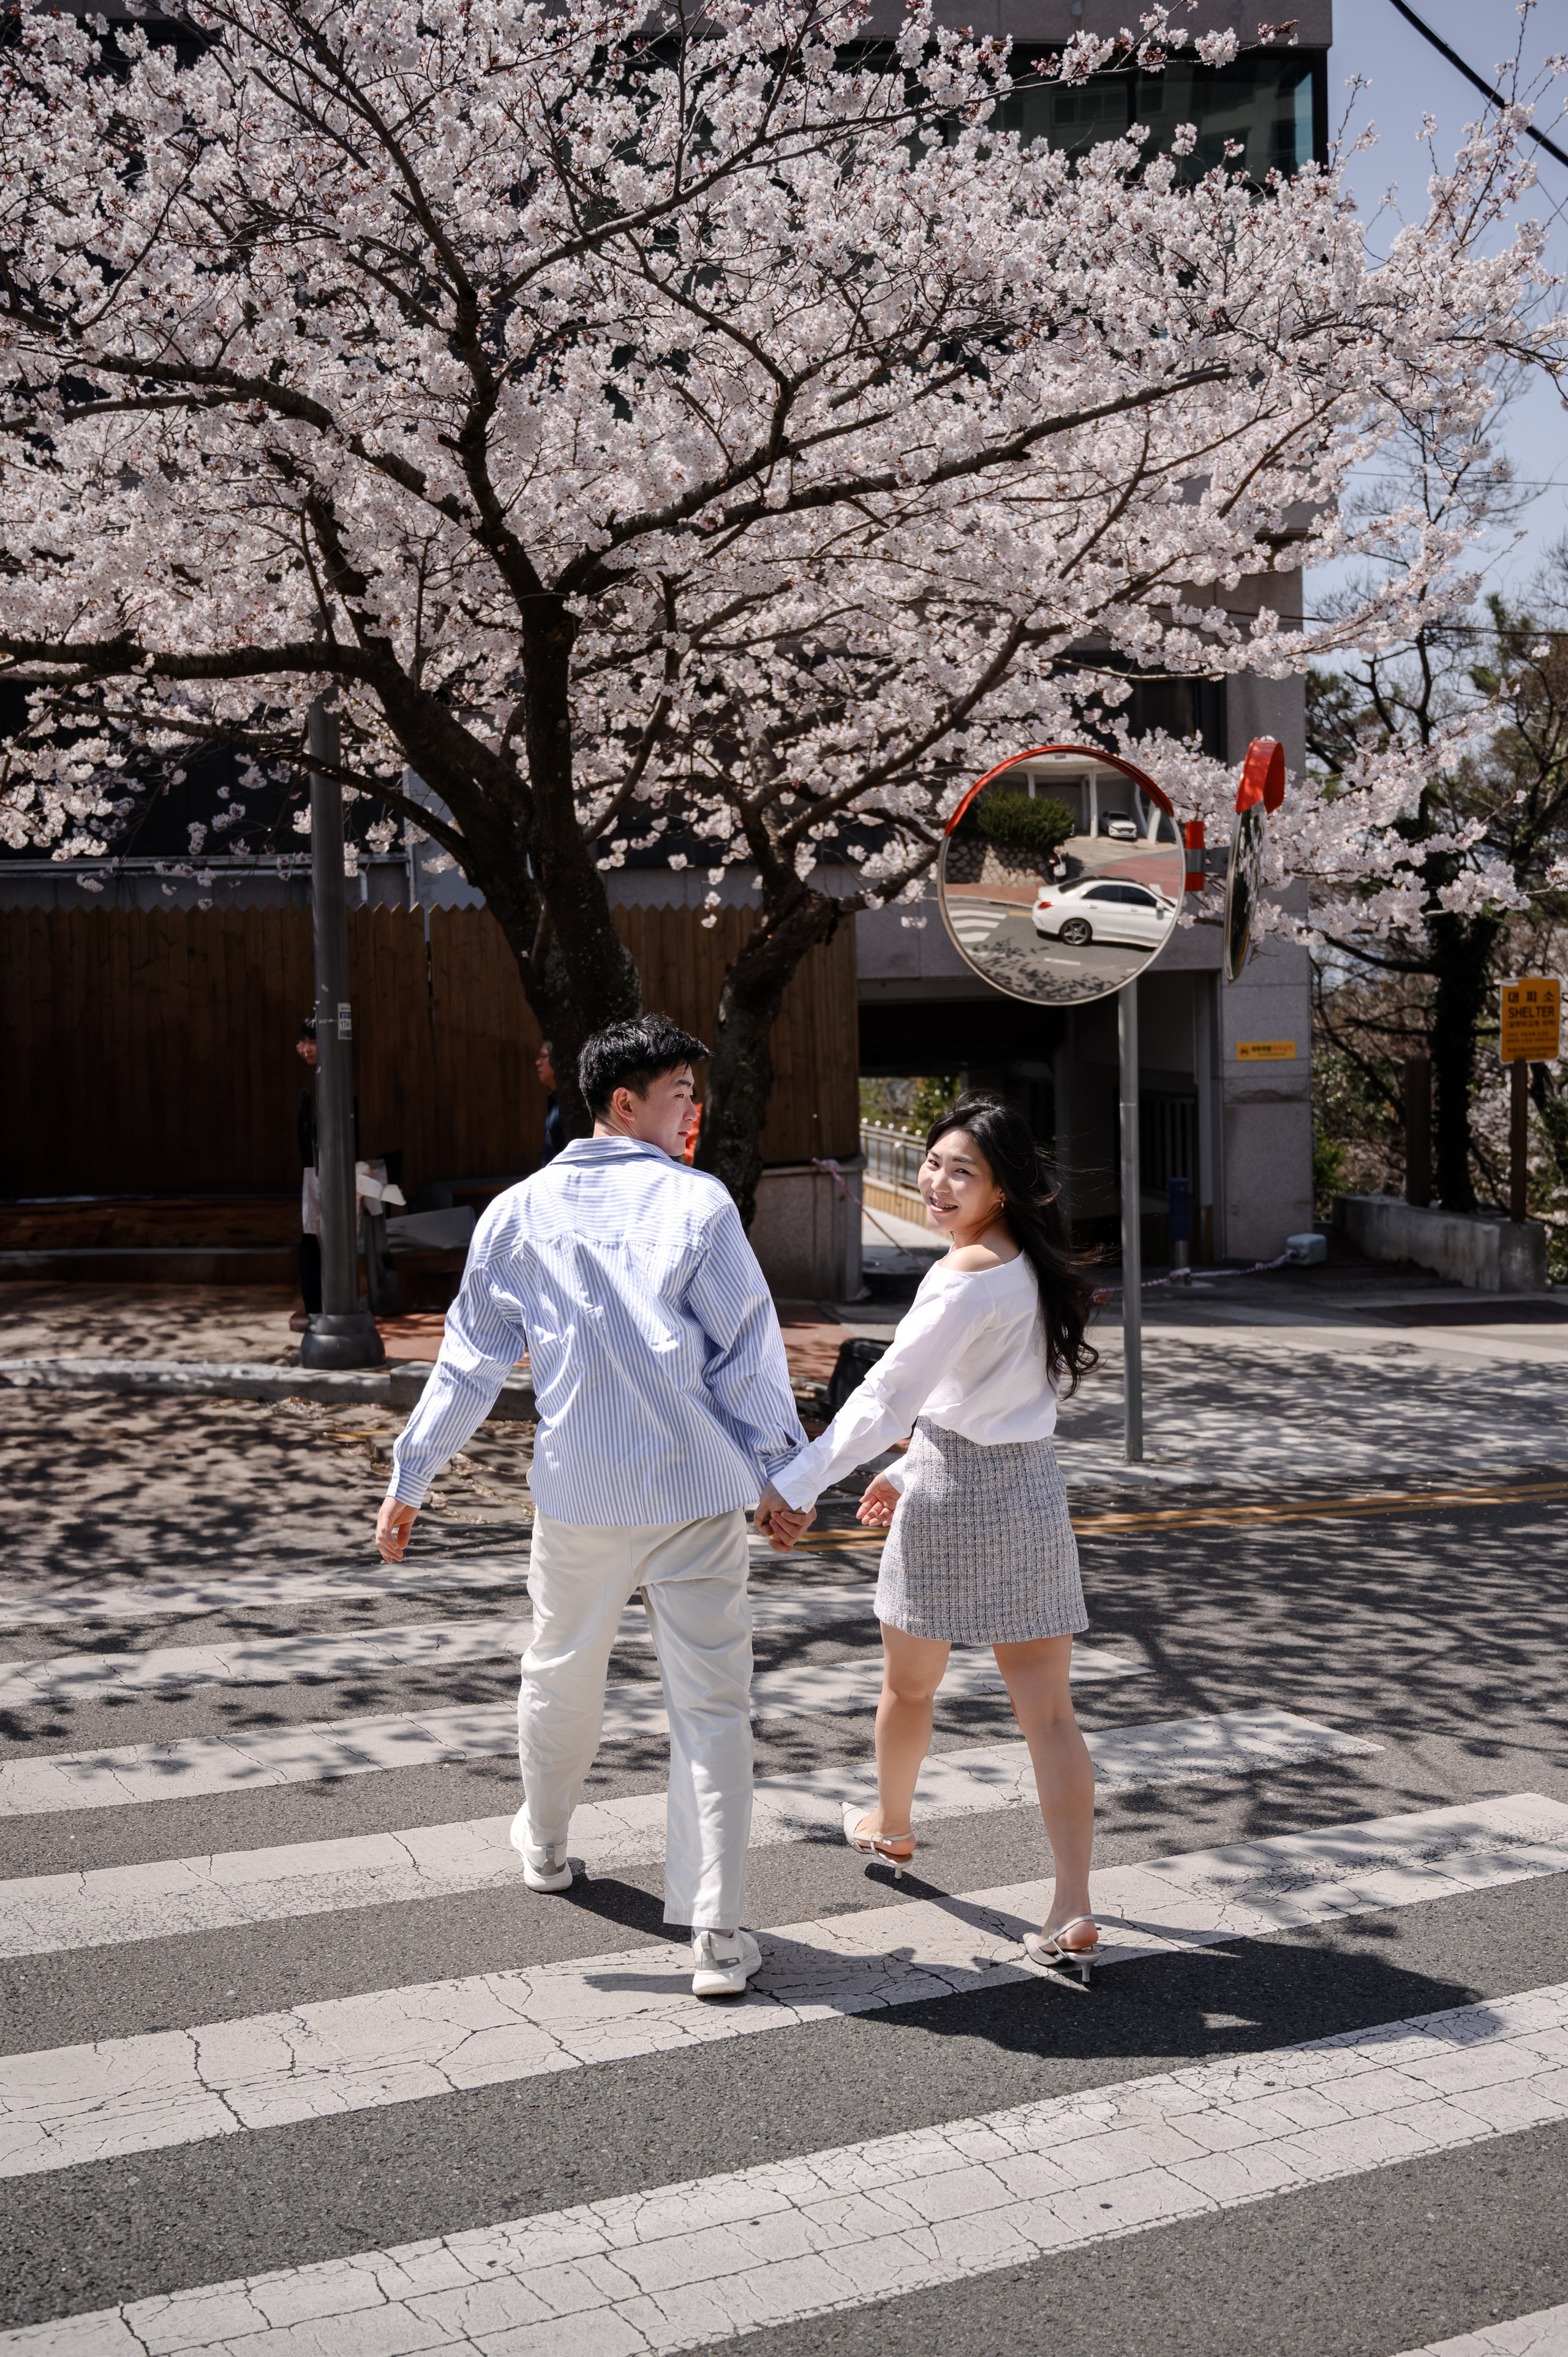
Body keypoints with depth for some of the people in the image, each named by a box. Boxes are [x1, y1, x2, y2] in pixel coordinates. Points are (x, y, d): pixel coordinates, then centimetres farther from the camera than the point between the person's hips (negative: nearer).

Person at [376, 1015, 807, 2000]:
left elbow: (471, 1356, 7)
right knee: (711, 1706, 1)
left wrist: (411, 1478, 14)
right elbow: (749, 1346, -5)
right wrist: (783, 1473, 3)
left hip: (580, 1491, 3)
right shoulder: (700, 1202, -5)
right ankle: (719, 1935, -2)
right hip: (699, 1489, -3)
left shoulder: (522, 1211, 4)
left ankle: (546, 1845, 45)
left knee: (563, 1674, 24)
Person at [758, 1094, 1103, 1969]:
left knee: (910, 1683, 19)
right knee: (1049, 1709, 2)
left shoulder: (968, 1275, -18)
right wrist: (911, 1471, 23)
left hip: (954, 1498, -7)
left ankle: (891, 1824, 42)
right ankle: (1074, 1910, -1)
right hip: (1032, 1486, 7)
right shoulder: (1033, 1266, 8)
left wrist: (798, 1484, -14)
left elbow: (888, 1395, -20)